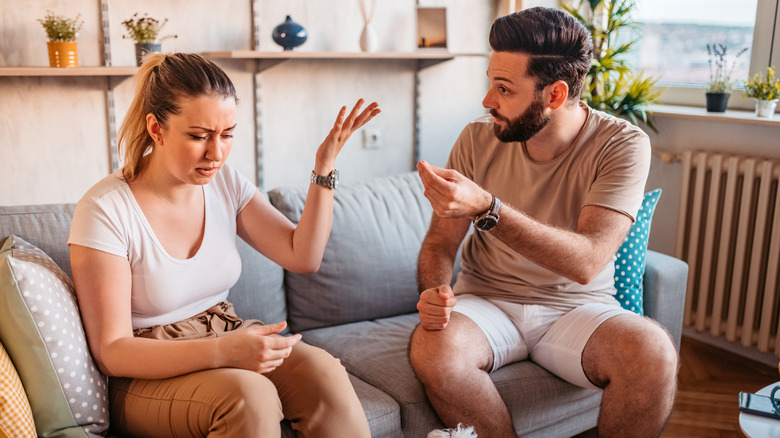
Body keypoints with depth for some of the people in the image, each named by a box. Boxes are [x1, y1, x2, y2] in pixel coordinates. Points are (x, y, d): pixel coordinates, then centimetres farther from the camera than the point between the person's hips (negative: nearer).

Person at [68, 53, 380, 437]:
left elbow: (303, 256, -1)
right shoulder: (104, 210, -17)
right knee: (249, 394, -35)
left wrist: (324, 167, -10)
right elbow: (111, 352, -18)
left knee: (323, 372, -23)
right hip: (146, 376, -5)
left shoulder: (224, 183, 1)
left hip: (225, 344, 5)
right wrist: (221, 351, -32)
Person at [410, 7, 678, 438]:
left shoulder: (622, 145, -13)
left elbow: (586, 262, -26)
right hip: (487, 301, 2)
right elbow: (440, 241, 1)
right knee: (432, 348, -30)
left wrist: (486, 208, -37)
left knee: (653, 351, -32)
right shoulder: (478, 139, -6)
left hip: (577, 307, -1)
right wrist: (433, 291, -22)